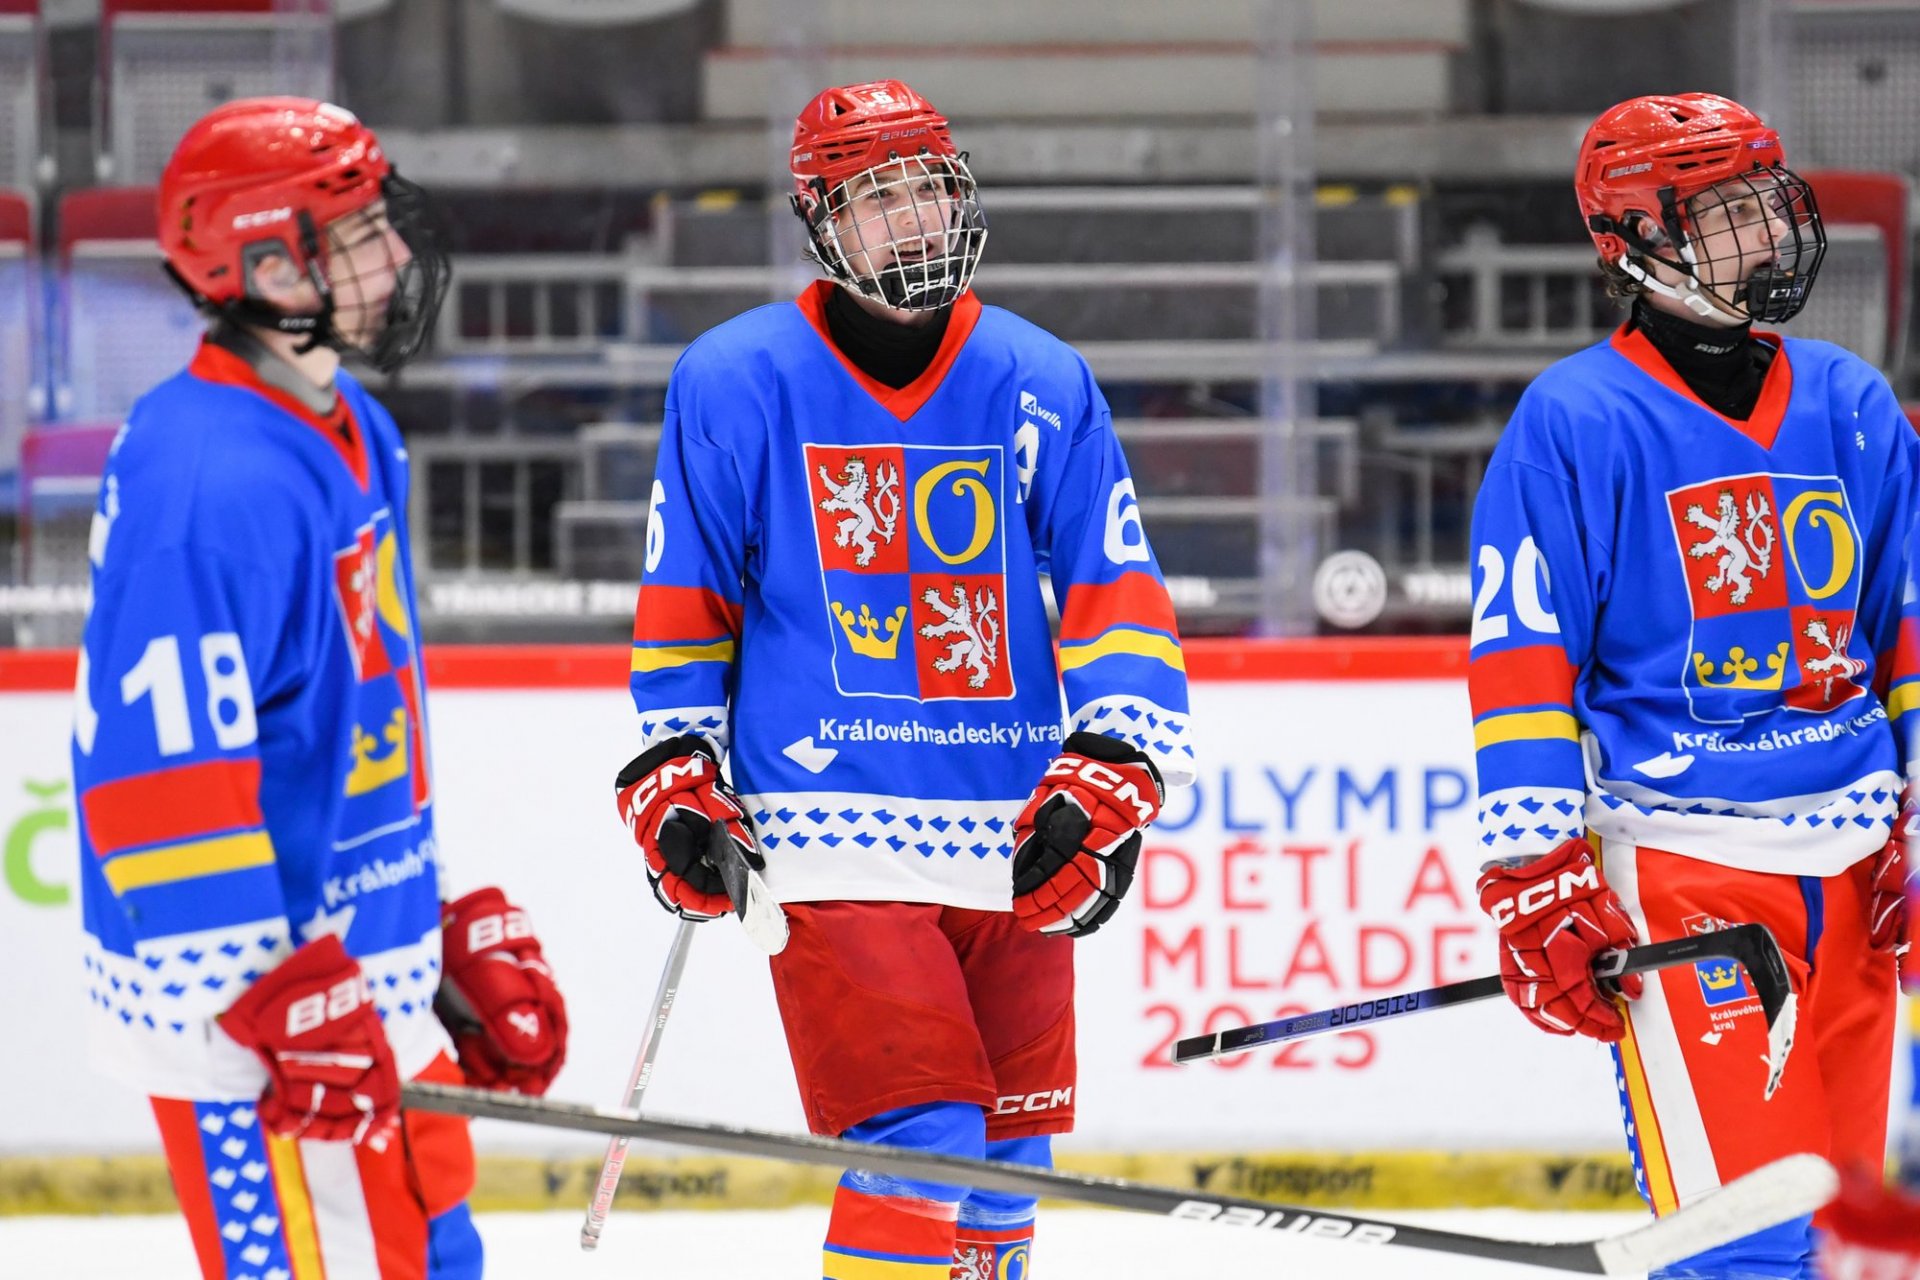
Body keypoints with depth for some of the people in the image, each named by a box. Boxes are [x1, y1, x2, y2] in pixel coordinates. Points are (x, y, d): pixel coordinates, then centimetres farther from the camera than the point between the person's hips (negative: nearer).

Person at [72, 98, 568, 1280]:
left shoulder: (354, 439, 12)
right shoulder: (207, 480, -21)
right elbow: (159, 772, -26)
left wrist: (461, 935, 21)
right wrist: (281, 1000, -26)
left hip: (367, 983, 10)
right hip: (242, 1014, -10)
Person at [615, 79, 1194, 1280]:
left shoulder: (1042, 383, 5)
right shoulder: (736, 380, -1)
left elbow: (1119, 592, 5)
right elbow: (684, 597, 7)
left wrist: (1111, 777, -7)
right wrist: (673, 773, 0)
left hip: (1011, 846, 4)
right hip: (830, 832, -4)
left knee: (1004, 1164, 12)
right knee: (923, 1144, -17)